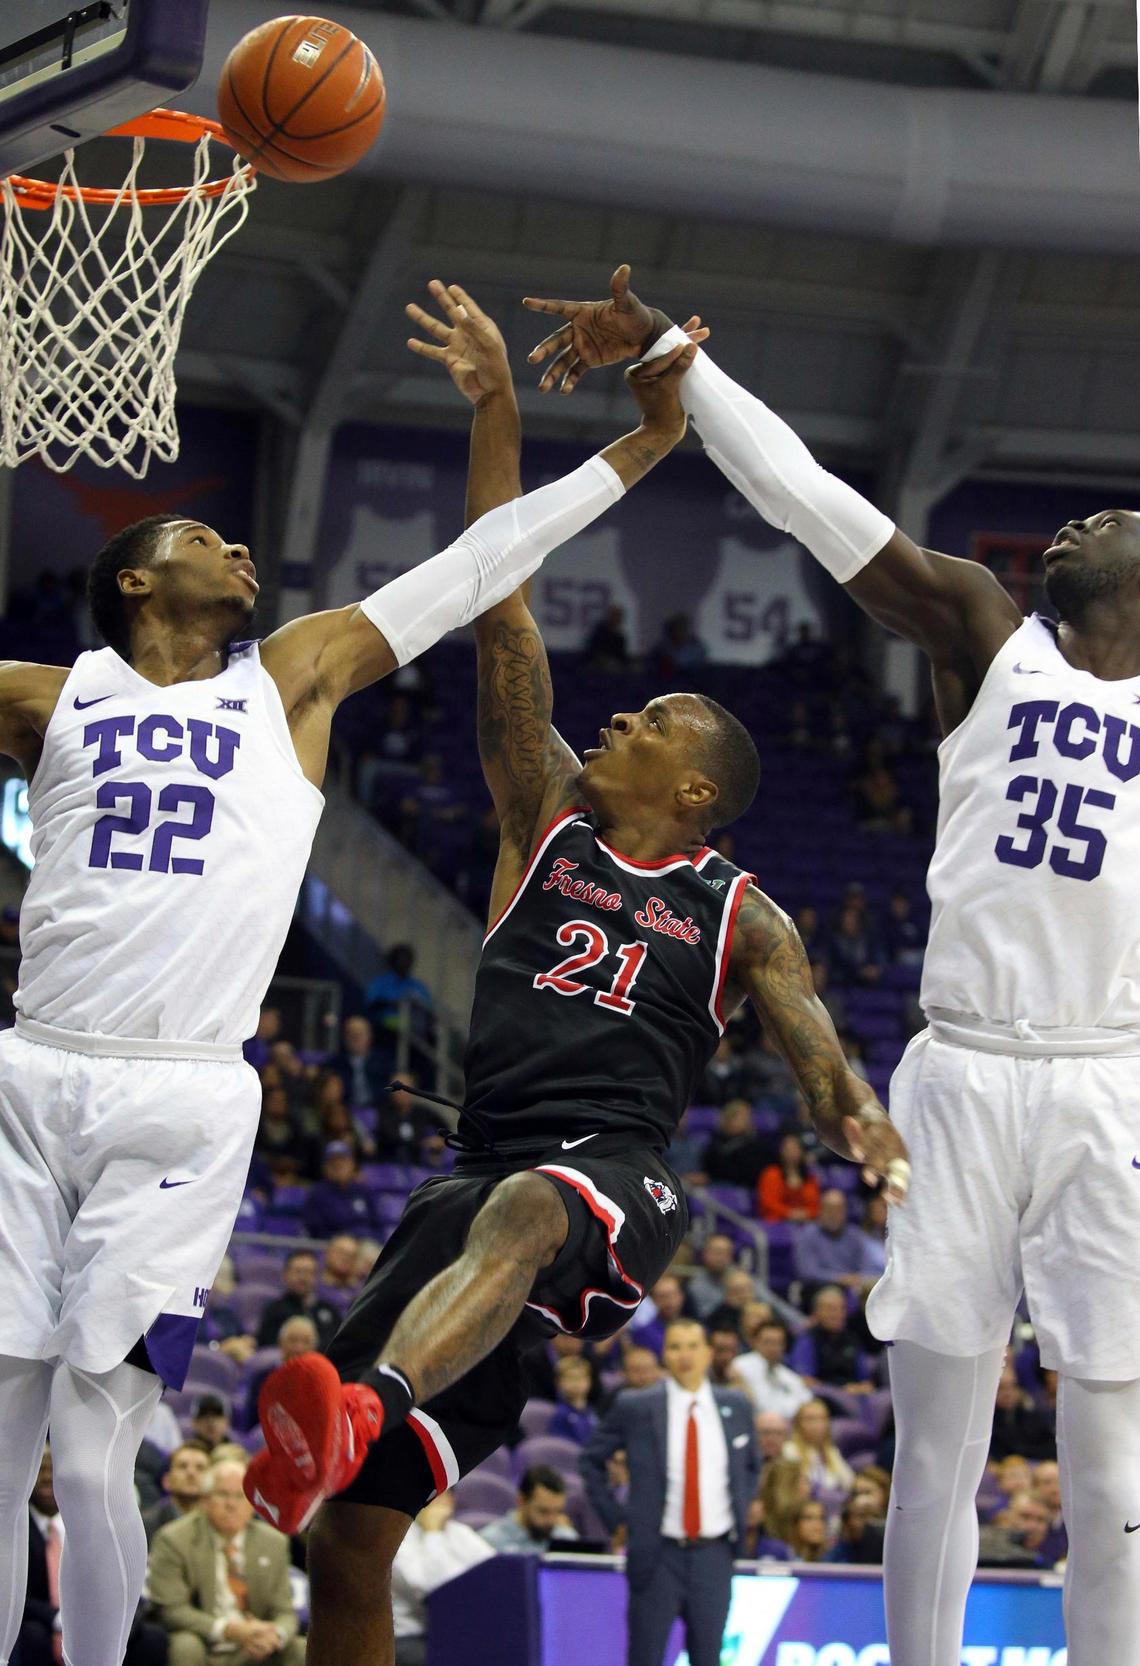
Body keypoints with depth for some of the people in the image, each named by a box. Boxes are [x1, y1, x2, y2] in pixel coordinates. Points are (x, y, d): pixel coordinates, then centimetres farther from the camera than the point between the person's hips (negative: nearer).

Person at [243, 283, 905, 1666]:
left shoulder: (738, 915, 13)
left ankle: (363, 1412, -70)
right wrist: (497, 407, 6)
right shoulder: (546, 818, 18)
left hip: (615, 1182, -5)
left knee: (520, 1212, -44)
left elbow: (808, 1032, -2)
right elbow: (502, 622, 12)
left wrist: (857, 1117, -27)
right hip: (482, 1171, 5)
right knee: (346, 1540, -2)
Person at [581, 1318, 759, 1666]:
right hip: (658, 1555, -2)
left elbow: (751, 1465, 23)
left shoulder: (735, 1407, 6)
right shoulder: (635, 1407, -3)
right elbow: (590, 1460, 7)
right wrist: (616, 1519, 0)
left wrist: (741, 1515, 10)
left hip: (714, 1555, 2)